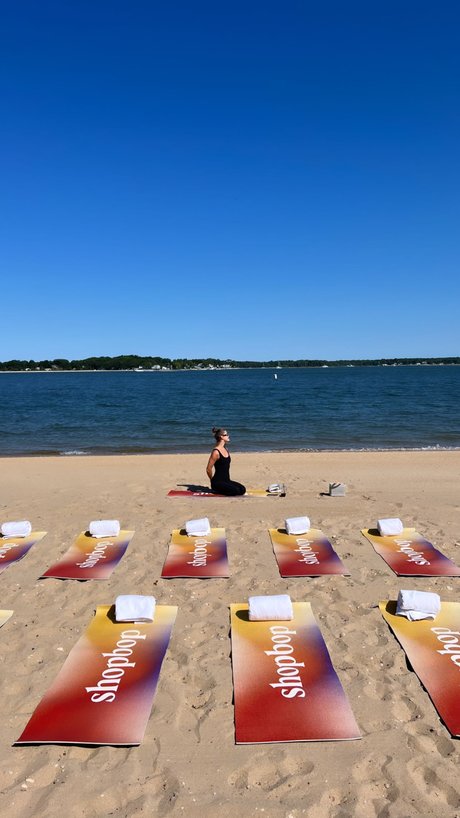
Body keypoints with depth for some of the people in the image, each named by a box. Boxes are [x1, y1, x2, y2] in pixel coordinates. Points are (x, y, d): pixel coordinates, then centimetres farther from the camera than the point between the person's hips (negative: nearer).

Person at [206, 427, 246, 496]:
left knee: (242, 489, -10)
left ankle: (221, 490, 5)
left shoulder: (225, 449, 11)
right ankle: (217, 490, -3)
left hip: (226, 480, 8)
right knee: (235, 490, -25)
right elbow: (208, 469, -16)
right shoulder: (216, 452, -16)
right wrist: (213, 481, -2)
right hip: (218, 482, -8)